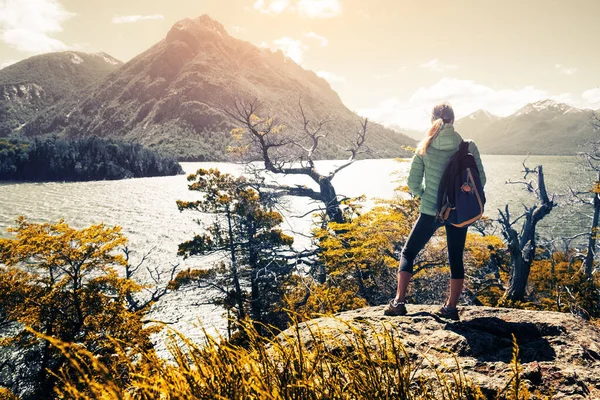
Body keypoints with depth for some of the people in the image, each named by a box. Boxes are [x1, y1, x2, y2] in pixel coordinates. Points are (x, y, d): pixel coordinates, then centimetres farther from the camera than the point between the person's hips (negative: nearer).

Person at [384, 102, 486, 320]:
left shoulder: (424, 147, -5)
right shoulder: (468, 147, -4)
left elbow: (413, 184, -3)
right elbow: (480, 180, -1)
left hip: (430, 211, -1)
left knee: (408, 253, 12)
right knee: (456, 259, 15)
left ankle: (398, 302, 4)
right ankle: (450, 307, 16)